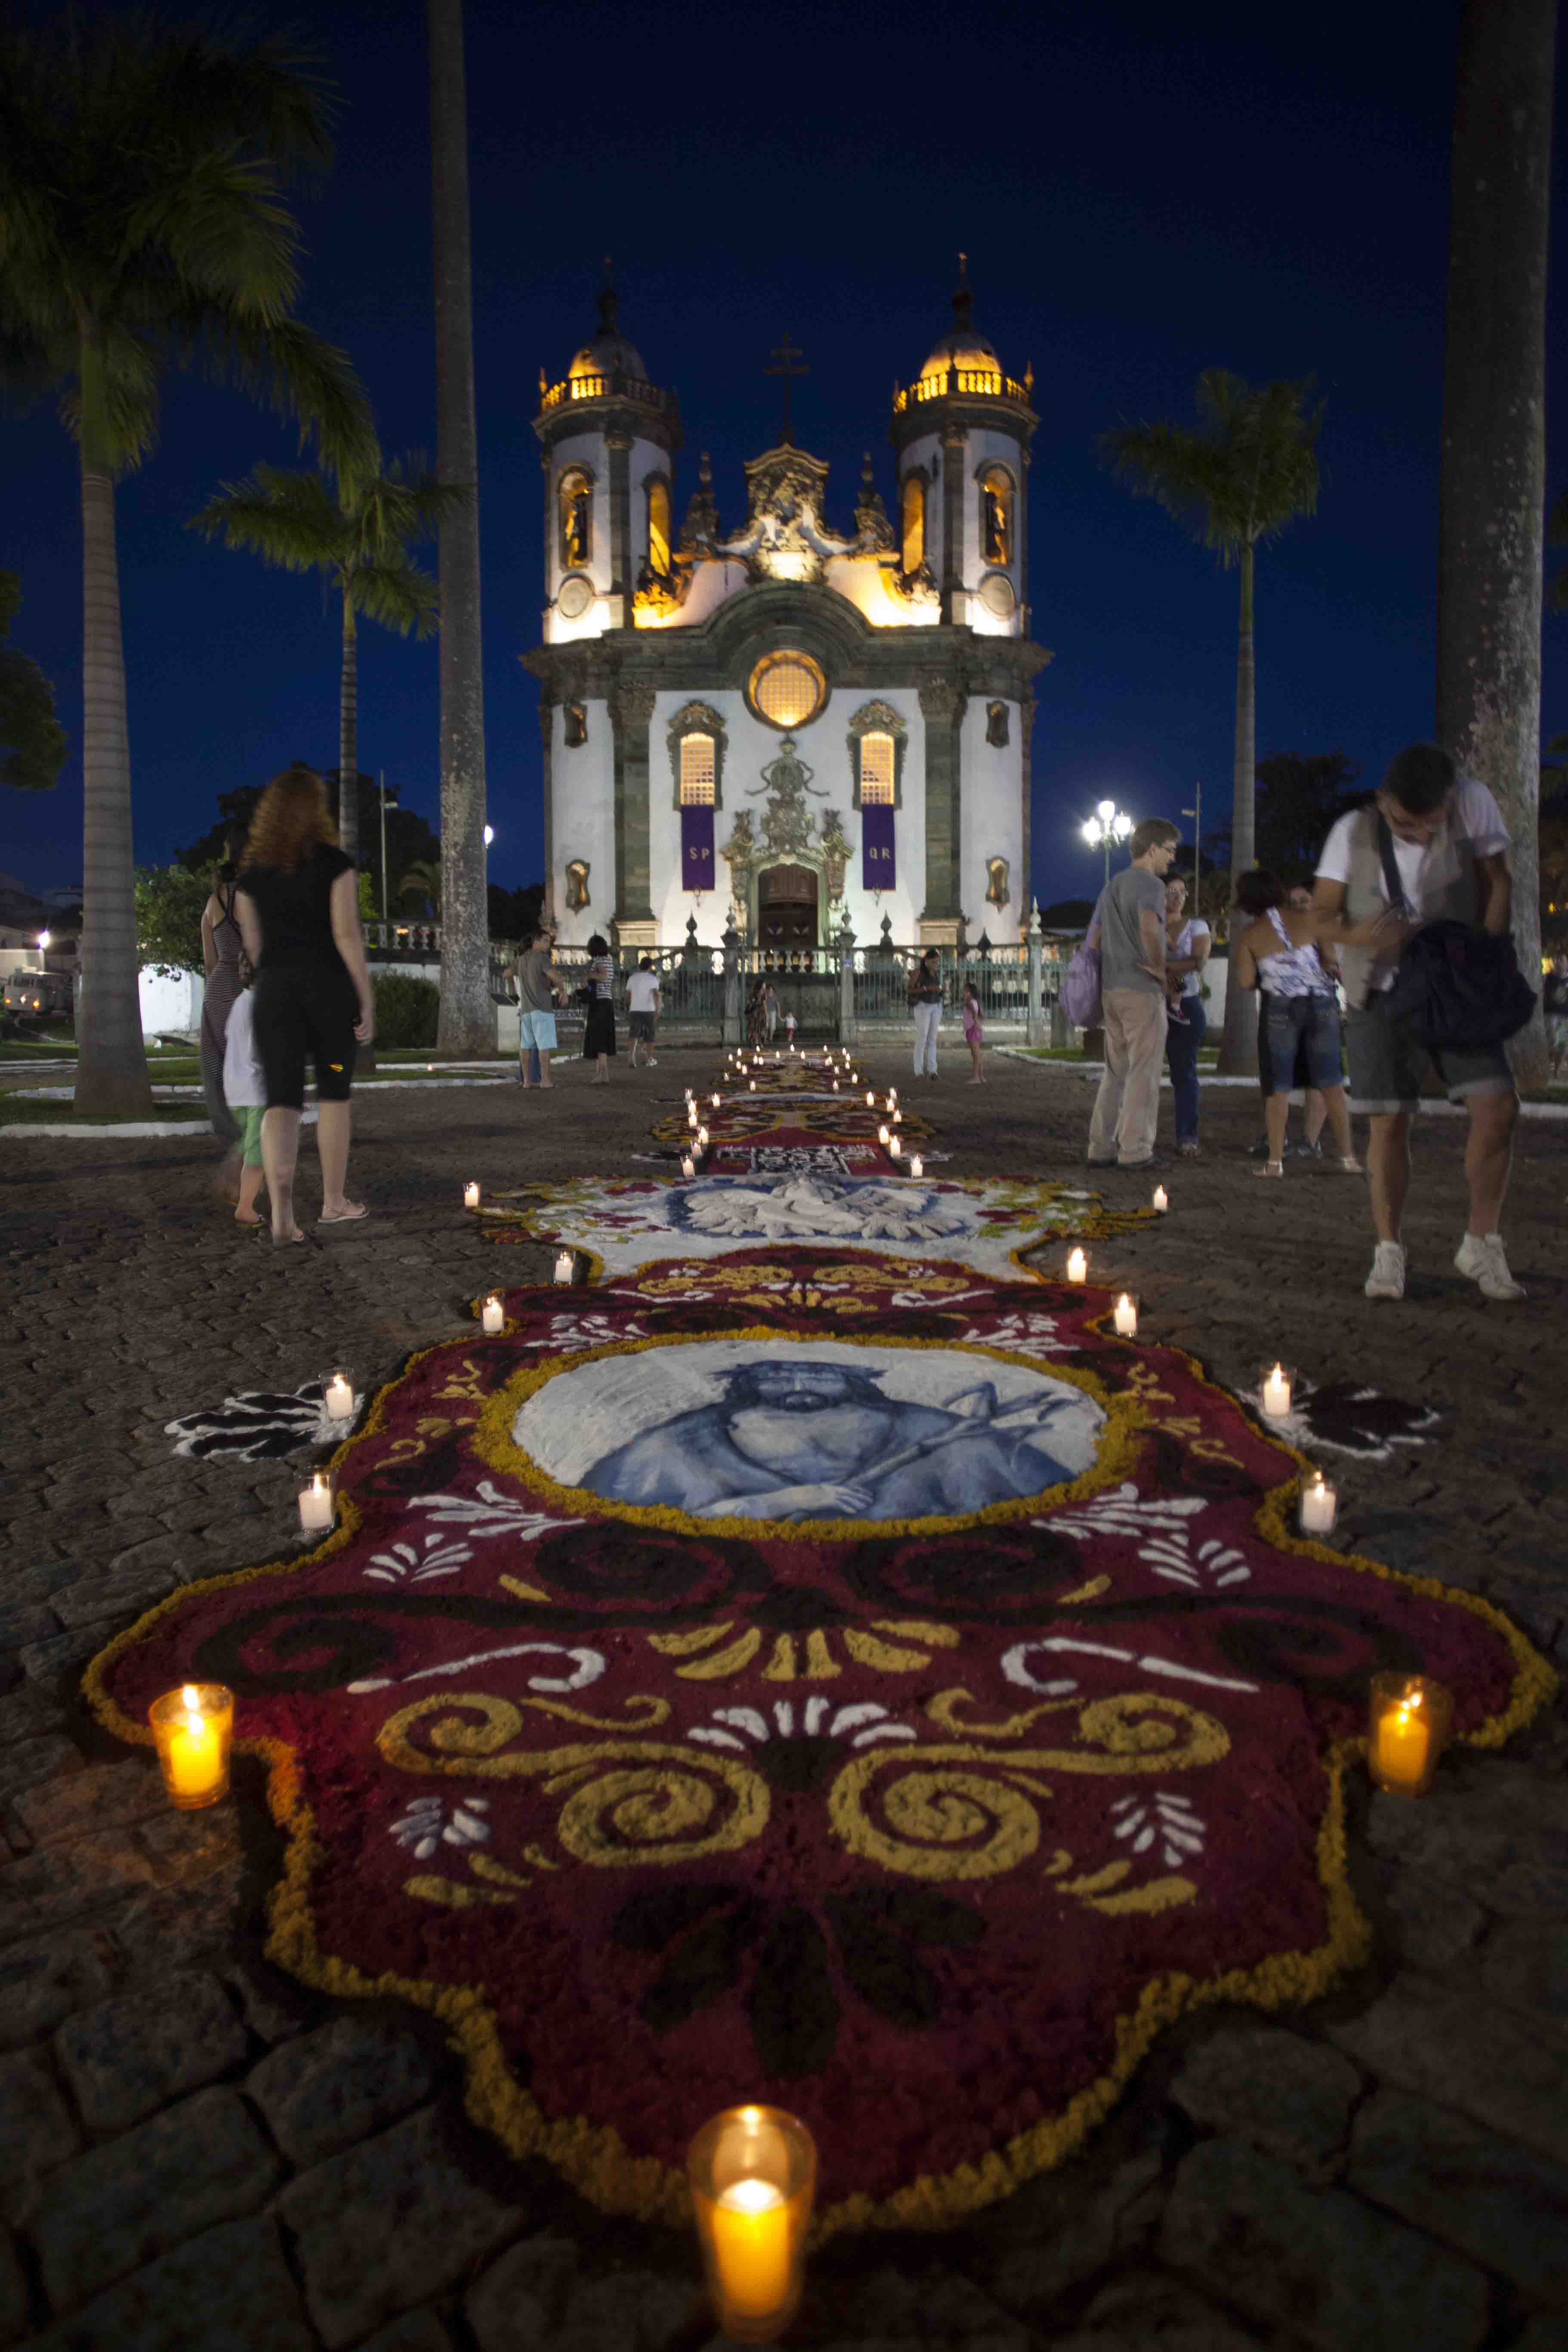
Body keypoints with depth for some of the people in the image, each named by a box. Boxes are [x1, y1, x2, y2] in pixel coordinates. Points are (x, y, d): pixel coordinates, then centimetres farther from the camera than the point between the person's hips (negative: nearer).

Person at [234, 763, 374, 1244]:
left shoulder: (251, 874, 7)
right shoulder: (334, 864, -4)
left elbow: (253, 945, 11)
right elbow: (347, 935, -11)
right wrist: (366, 999, -7)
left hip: (274, 989, 2)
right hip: (329, 986, -2)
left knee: (281, 1100, -2)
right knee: (333, 1095, 12)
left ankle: (281, 1211, -17)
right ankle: (333, 1201, 20)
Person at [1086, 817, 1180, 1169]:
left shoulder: (1112, 886, 17)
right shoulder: (1150, 884, -10)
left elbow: (1092, 940, 17)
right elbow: (1150, 931, -27)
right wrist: (1161, 969, -13)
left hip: (1112, 991, 8)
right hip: (1144, 991, -8)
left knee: (1116, 1072, 12)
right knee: (1145, 1072, -2)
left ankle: (1101, 1148, 10)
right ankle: (1135, 1150, -3)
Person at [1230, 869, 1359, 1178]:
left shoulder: (1248, 936, -2)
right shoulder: (1307, 918, 2)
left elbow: (1244, 982, -8)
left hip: (1280, 1010, -2)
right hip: (1321, 1002, 2)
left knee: (1278, 1086, 6)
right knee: (1331, 1083, 9)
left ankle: (1275, 1161, 4)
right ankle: (1348, 1156, 10)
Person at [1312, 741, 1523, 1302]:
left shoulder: (1472, 803, -7)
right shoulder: (1353, 832, -7)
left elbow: (1497, 882, 1)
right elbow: (1323, 911, -3)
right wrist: (1356, 935, -26)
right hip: (1383, 994, -1)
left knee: (1497, 1106, -11)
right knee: (1390, 1122, -5)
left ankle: (1481, 1244, 5)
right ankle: (1388, 1250, 8)